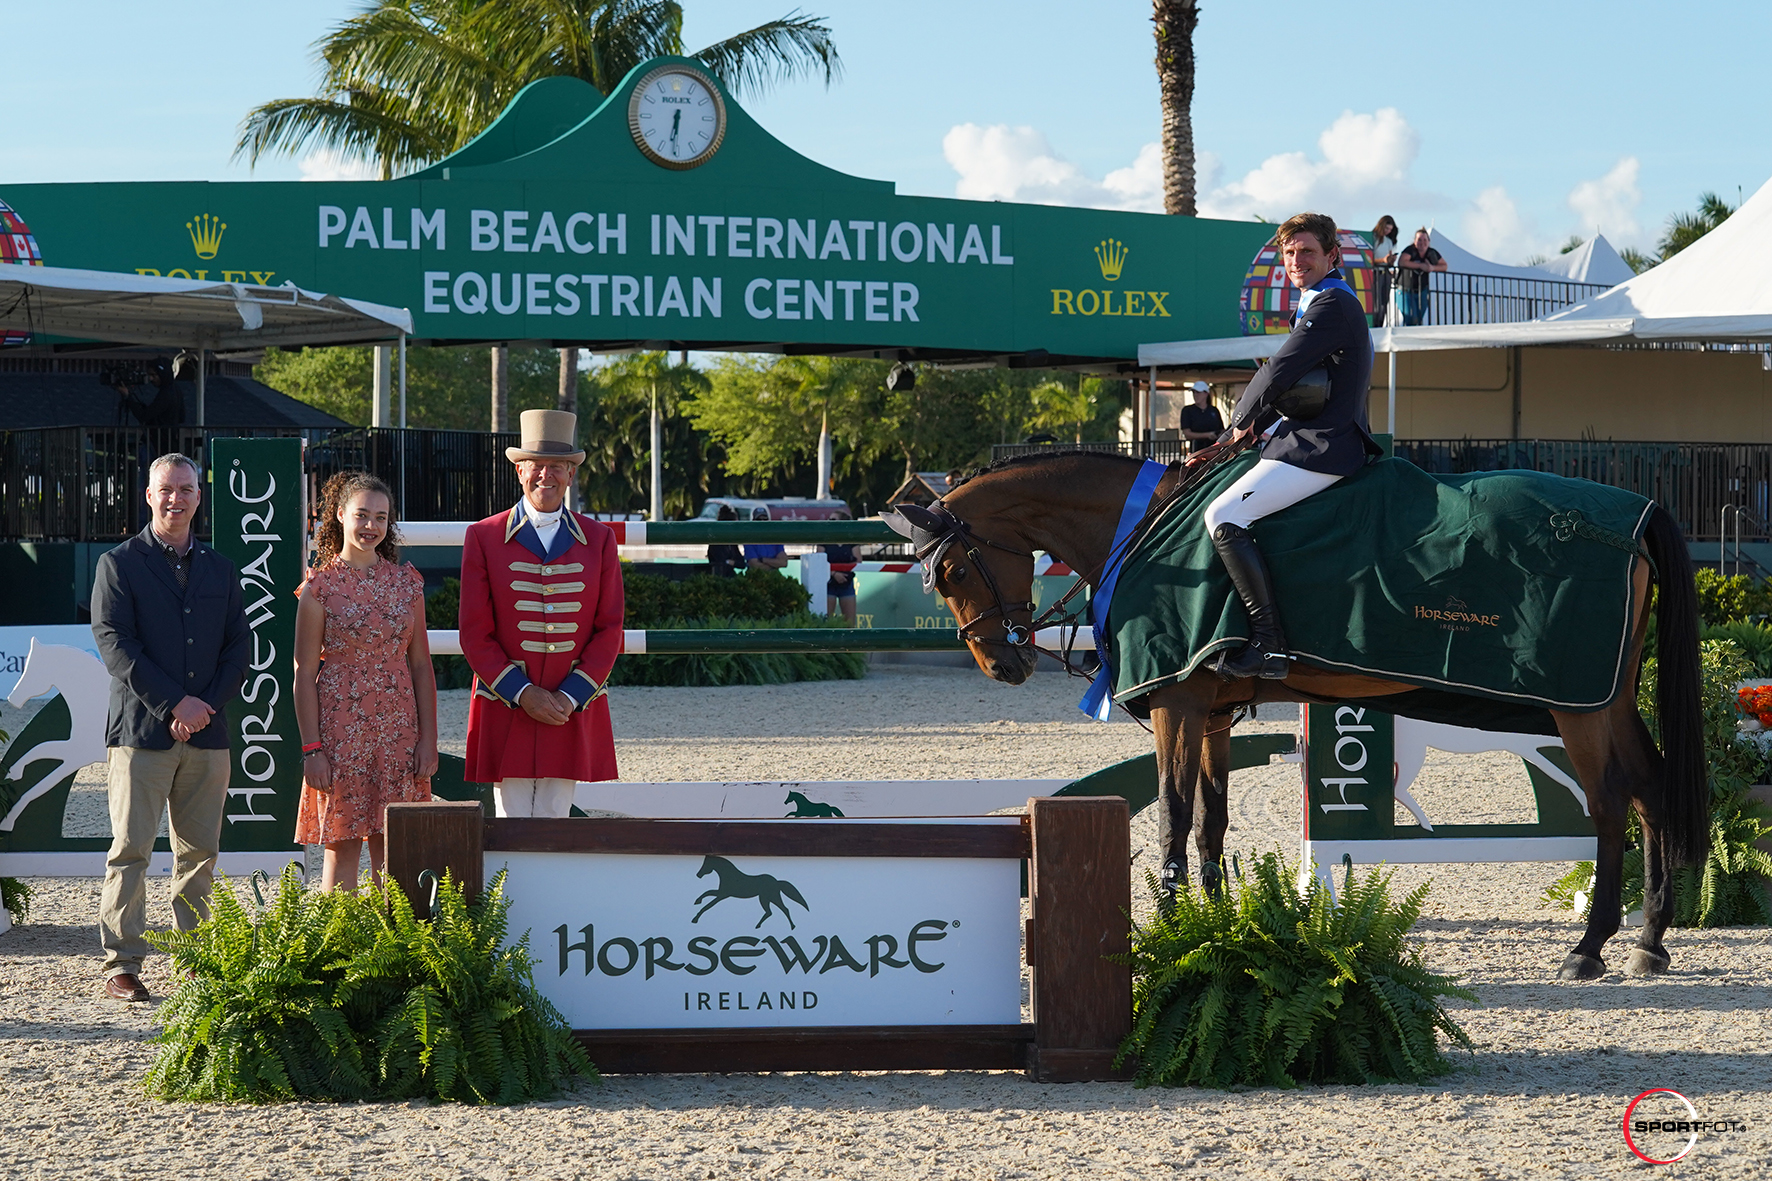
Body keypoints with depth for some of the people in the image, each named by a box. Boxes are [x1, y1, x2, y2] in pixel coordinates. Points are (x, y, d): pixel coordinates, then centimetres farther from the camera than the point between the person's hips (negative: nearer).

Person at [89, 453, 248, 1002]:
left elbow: (238, 645, 12)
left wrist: (208, 705, -5)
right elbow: (115, 644, -7)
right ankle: (122, 966, -2)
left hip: (206, 731, 4)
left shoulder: (220, 569, 16)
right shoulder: (118, 564, 2)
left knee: (200, 851, 5)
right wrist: (177, 703, -13)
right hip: (141, 729, -4)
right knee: (130, 850, -5)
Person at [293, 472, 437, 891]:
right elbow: (305, 673, -3)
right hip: (341, 728, -3)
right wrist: (311, 748, -9)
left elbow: (420, 665, 9)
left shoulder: (406, 582, 8)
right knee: (342, 845, -1)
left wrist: (428, 739, 2)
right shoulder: (321, 586, -2)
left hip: (398, 730, 3)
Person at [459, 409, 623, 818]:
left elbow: (609, 629, 5)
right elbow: (475, 634, 0)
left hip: (574, 710, 1)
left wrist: (570, 697, -7)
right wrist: (521, 693, -11)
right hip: (505, 708, -1)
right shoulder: (483, 538, 3)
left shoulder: (598, 540, 8)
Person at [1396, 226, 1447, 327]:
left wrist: (1433, 268, -14)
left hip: (1422, 291, 5)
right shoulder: (1410, 250, -14)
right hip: (1407, 290, -5)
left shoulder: (1432, 253, 2)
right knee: (1411, 318, -16)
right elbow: (1402, 262, -30)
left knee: (1420, 318, 5)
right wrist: (1420, 266, -26)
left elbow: (1444, 266, 9)